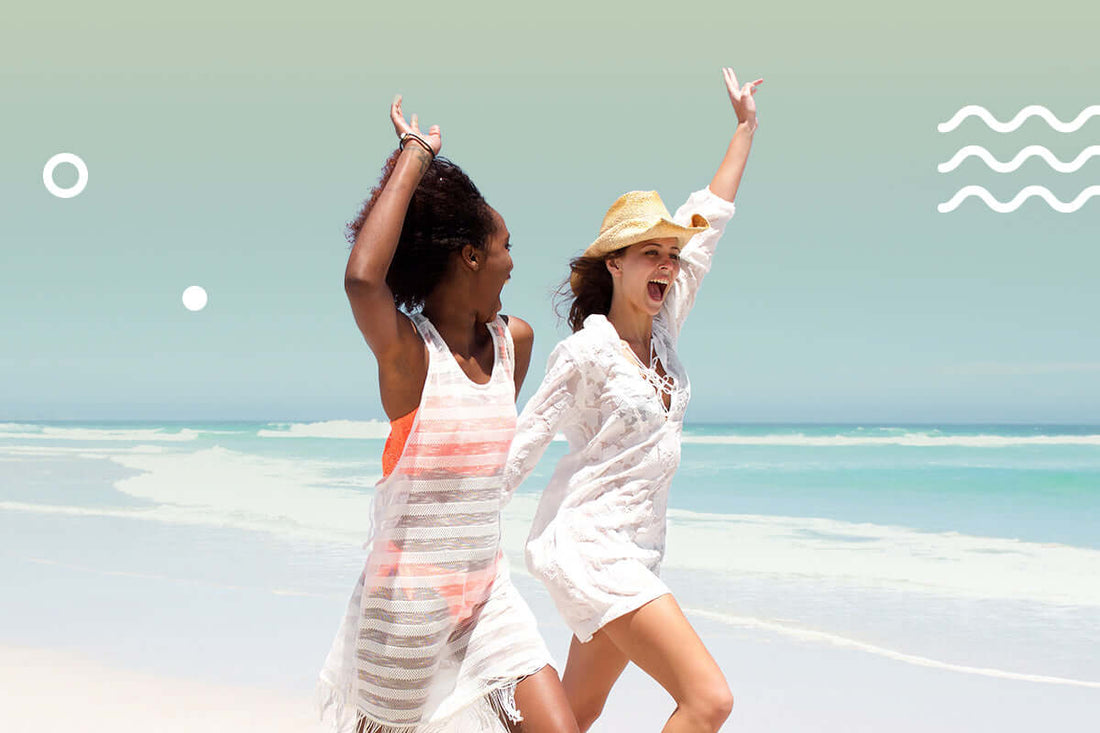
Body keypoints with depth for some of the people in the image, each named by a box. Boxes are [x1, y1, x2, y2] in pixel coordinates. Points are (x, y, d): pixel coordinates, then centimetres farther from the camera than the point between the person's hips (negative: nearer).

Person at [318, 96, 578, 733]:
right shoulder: (407, 351, -16)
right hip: (409, 601, -6)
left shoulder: (513, 340, 4)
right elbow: (362, 278, -36)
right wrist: (414, 154, -27)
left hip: (489, 595, 6)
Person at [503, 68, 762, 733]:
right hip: (589, 543, -8)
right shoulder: (588, 351, -12)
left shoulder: (662, 330, 8)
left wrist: (746, 124, 21)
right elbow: (522, 444, -9)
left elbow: (712, 221, 15)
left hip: (638, 552, 8)